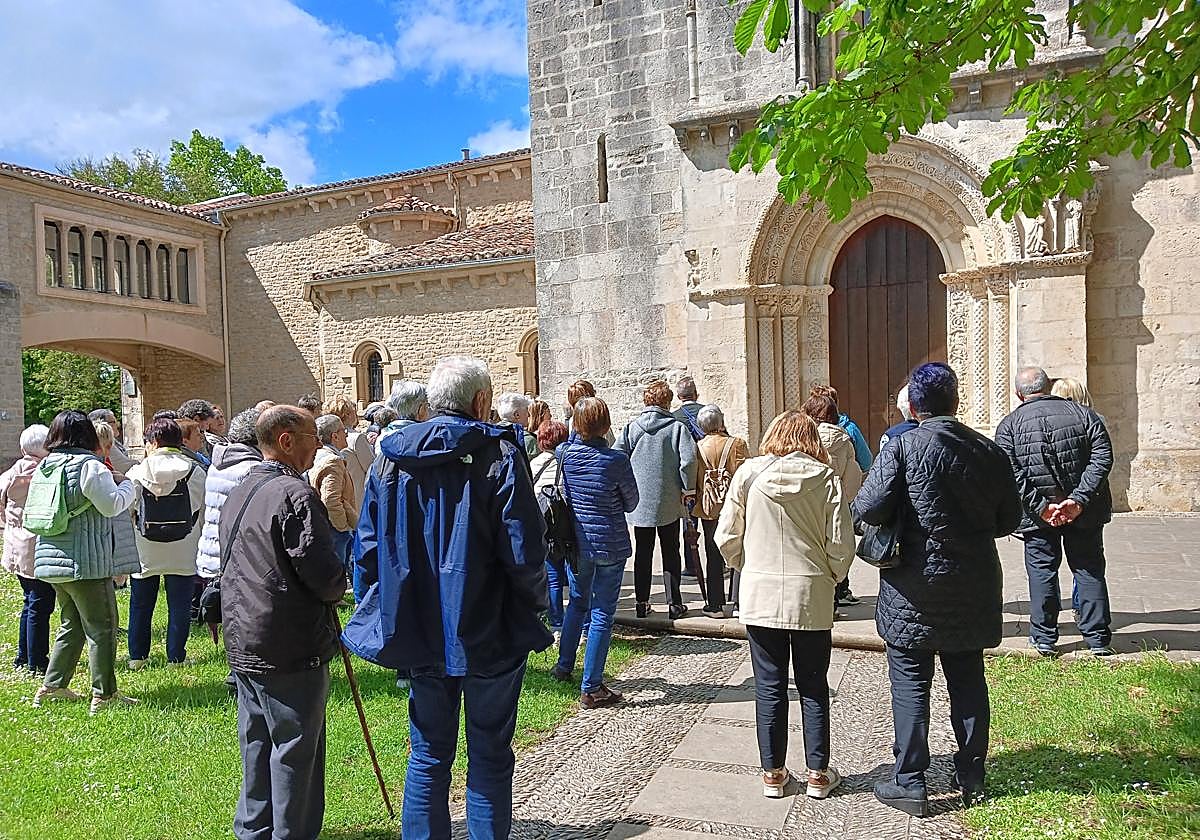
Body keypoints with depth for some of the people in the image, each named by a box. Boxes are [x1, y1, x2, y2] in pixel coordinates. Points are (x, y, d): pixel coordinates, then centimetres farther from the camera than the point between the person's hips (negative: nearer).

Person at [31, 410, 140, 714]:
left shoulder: (44, 466, 10)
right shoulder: (90, 466, -15)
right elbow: (112, 505, -19)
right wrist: (126, 484, 1)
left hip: (50, 559, 8)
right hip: (85, 561, -8)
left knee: (71, 625, 22)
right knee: (101, 627, 1)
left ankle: (52, 686, 28)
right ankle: (104, 694, 6)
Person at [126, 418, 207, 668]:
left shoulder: (137, 472, -5)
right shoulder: (195, 471, -5)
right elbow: (203, 510, -1)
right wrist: (198, 541, 12)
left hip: (145, 552, 1)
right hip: (183, 553, -1)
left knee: (140, 604, 16)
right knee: (179, 605, 8)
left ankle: (137, 656, 24)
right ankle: (176, 657, 12)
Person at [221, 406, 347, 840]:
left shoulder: (237, 493, 11)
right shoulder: (295, 494, -19)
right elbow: (325, 576, -22)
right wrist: (339, 585, 2)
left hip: (242, 642, 9)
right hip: (291, 648, -9)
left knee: (257, 745, 20)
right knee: (295, 750, 2)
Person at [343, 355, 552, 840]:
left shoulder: (392, 458, 1)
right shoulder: (499, 456, -13)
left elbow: (368, 546, 5)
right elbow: (524, 551, -15)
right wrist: (534, 605, 2)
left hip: (420, 636, 4)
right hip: (490, 636, -4)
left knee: (428, 757, 17)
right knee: (489, 758, 11)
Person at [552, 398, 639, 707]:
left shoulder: (564, 453, -7)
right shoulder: (616, 460, -17)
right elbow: (631, 503, -2)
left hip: (576, 542, 5)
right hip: (611, 543, -4)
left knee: (578, 603, 25)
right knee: (602, 613, 4)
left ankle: (563, 666, 37)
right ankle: (590, 688, 9)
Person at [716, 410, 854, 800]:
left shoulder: (750, 473, -4)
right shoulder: (826, 478, -5)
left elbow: (726, 538, -2)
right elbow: (841, 544, -7)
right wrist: (830, 578, 12)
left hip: (760, 595, 0)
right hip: (812, 597, 0)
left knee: (769, 687, 11)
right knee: (813, 687, 14)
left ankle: (772, 773, 21)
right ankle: (818, 774, 23)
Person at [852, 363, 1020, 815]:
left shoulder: (902, 448, -15)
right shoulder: (990, 451, 1)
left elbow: (869, 508, -22)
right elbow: (1008, 519, 8)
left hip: (914, 591, -4)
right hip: (973, 588, 5)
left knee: (910, 684, 5)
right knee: (968, 680, 16)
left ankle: (909, 783, 11)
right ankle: (972, 777, 28)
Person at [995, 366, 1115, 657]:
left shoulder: (1008, 425, -4)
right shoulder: (1083, 413, 1)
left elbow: (1012, 474, -13)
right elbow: (1103, 456, -9)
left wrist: (1041, 507, -12)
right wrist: (1079, 499, -14)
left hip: (1038, 514, -1)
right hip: (1084, 512, 2)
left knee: (1042, 571, 10)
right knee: (1089, 570, 13)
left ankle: (1044, 638, 15)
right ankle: (1098, 639, 20)